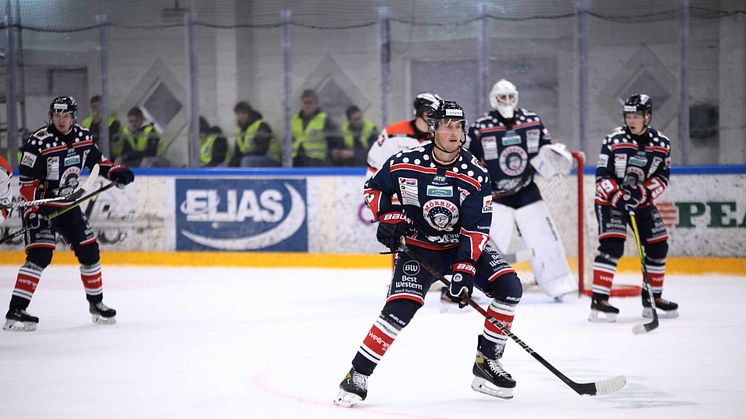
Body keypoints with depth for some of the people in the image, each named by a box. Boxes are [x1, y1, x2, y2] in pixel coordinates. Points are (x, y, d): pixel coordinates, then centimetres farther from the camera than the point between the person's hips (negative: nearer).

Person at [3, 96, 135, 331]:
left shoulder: (83, 137, 1)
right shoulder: (39, 142, -20)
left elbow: (96, 160, 18)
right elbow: (27, 181, -19)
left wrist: (116, 172, 1)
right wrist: (33, 211, -25)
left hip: (68, 205, 7)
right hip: (42, 207, -7)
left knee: (89, 251, 9)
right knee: (39, 256, -20)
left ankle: (96, 303, 28)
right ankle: (15, 312, -21)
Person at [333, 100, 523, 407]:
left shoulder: (476, 175, -14)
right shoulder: (405, 163, -15)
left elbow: (476, 229, -15)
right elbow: (374, 187, 4)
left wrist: (465, 269, -25)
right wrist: (388, 216, -12)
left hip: (462, 246, 3)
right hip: (417, 248, -3)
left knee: (509, 287, -14)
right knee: (399, 309, -22)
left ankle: (486, 362, 0)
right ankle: (357, 376, -12)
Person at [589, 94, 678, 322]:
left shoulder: (662, 143, -4)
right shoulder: (614, 140, -14)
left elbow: (662, 178, -4)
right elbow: (602, 176, -13)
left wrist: (641, 194, -20)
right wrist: (618, 196, -27)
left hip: (643, 201, 5)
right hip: (610, 200, -5)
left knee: (658, 247, 5)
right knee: (611, 246, -20)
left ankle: (652, 298, 21)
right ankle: (599, 301, -22)